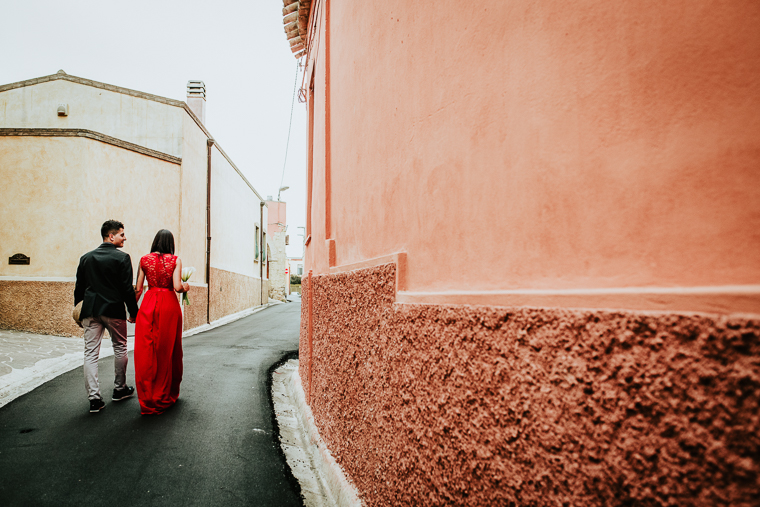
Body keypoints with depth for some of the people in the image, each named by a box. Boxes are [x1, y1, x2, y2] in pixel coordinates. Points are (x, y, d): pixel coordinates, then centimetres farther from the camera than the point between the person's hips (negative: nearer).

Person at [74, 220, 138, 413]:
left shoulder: (86, 258, 8)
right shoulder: (122, 257, -8)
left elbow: (79, 287, 11)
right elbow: (127, 288, -11)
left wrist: (78, 310, 21)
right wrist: (134, 312, -3)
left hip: (90, 311, 4)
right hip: (114, 310, -4)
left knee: (90, 353, 4)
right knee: (120, 348, 14)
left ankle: (94, 399, 2)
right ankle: (120, 389, 27)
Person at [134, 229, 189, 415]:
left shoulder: (144, 260, 4)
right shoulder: (175, 260, -3)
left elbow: (138, 289, 4)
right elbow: (177, 287, -12)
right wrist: (186, 286, 9)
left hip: (149, 305, 2)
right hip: (169, 305, -1)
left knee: (146, 350, 6)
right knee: (168, 350, 9)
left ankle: (147, 398, 8)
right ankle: (166, 395, 20)